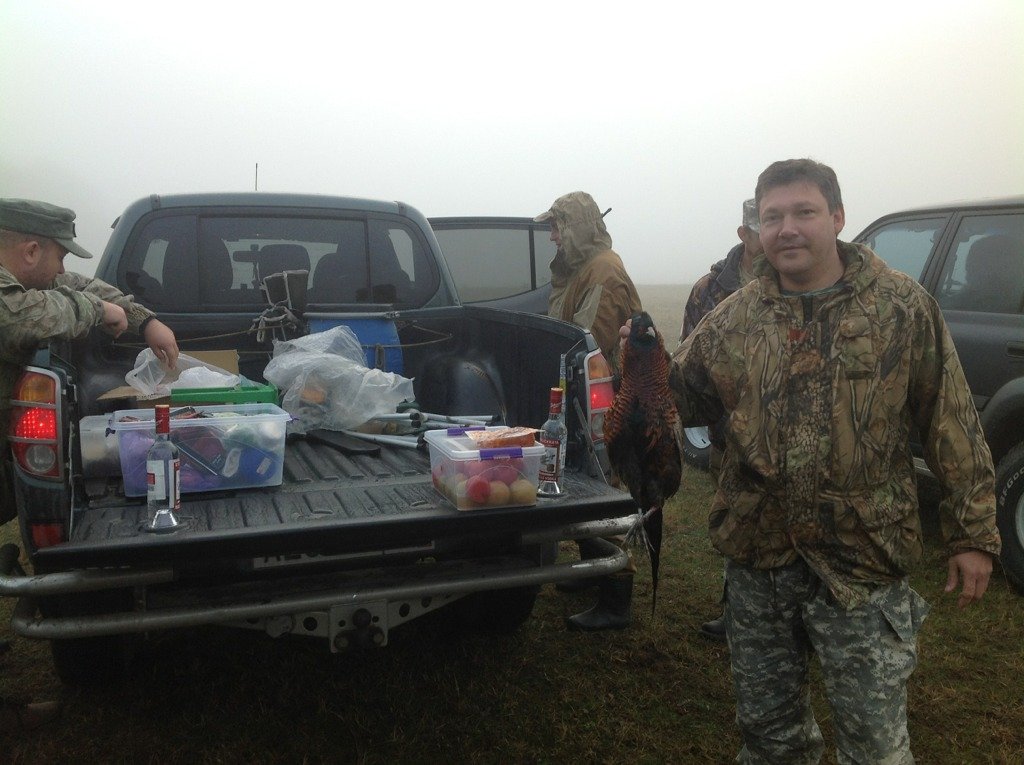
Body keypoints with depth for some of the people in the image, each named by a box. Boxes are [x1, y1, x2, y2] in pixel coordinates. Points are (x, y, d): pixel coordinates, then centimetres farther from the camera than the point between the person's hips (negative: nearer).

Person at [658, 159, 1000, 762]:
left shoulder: (904, 306, -5)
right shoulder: (735, 318, 3)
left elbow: (953, 425, -3)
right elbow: (685, 399, 7)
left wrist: (974, 533, -3)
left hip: (862, 565, -3)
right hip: (757, 560, 3)